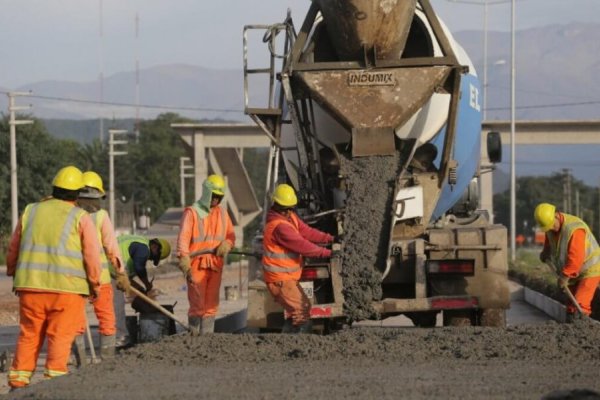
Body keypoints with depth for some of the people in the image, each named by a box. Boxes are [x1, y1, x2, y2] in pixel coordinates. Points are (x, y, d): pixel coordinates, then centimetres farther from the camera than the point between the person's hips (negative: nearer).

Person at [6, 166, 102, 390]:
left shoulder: (31, 212, 11)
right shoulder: (80, 218, 0)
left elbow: (13, 248, 17)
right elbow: (92, 255, -4)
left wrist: (13, 273, 31)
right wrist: (95, 284, 8)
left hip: (31, 286, 4)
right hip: (67, 287, -4)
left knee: (29, 335, 10)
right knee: (61, 336, 0)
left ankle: (18, 381, 8)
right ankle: (54, 378, -7)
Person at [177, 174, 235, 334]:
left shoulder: (222, 212, 14)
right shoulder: (192, 212, -3)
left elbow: (231, 235, 16)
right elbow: (183, 238, -12)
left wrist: (226, 244, -9)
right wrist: (185, 262, -25)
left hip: (215, 265, 6)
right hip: (197, 265, -6)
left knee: (211, 305, 7)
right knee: (197, 305, -7)